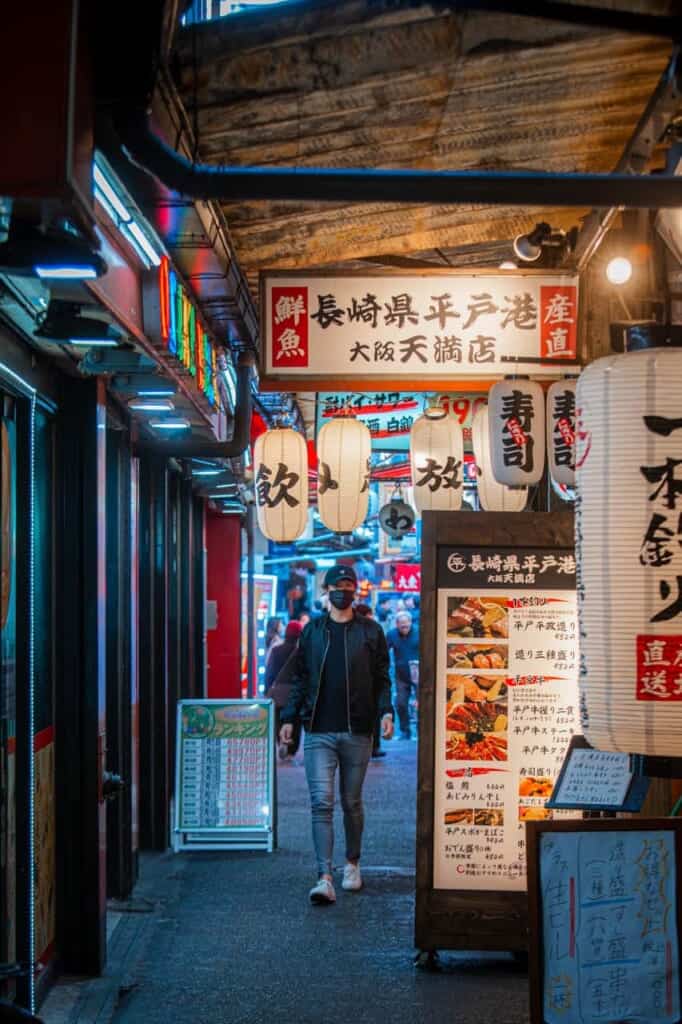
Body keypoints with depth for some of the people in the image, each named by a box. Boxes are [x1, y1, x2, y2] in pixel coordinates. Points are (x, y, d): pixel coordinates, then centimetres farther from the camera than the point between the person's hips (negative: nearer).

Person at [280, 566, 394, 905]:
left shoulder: (370, 632, 6)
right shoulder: (312, 631, 10)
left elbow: (382, 679, 5)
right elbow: (300, 679, 13)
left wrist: (386, 712, -10)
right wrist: (289, 718, 7)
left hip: (357, 732, 0)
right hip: (319, 732, 0)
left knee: (351, 803, 10)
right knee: (322, 803, -9)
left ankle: (352, 865, 29)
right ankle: (325, 878, -15)